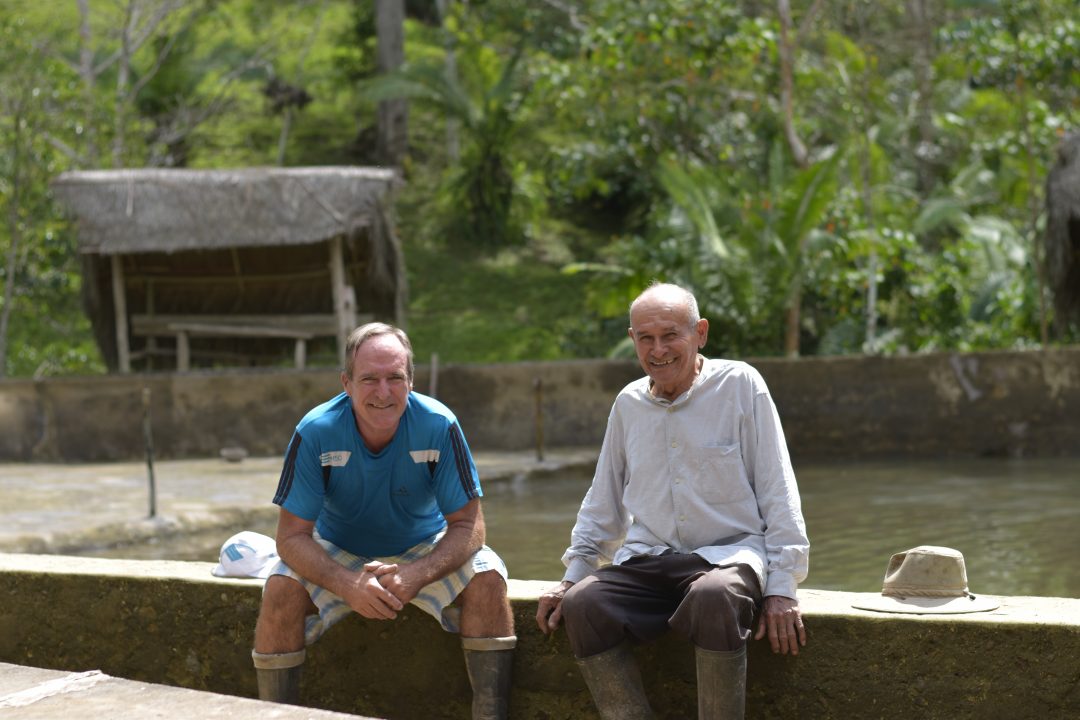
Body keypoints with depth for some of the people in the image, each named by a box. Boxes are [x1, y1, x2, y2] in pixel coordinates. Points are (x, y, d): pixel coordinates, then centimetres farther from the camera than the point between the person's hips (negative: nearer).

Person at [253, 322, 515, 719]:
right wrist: (348, 585, -40)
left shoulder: (439, 426, -22)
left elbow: (468, 526, -19)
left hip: (424, 550, 0)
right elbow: (292, 536, -21)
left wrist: (417, 575, -39)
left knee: (487, 578, -26)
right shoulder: (315, 433, -23)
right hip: (338, 553, 0)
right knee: (281, 588, -28)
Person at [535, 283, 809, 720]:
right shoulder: (628, 404, 13)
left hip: (727, 553, -4)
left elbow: (778, 492, -2)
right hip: (647, 561, 4)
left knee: (715, 597, -38)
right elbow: (603, 501, 23)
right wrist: (573, 574, 12)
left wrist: (781, 586, -9)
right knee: (581, 604, -25)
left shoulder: (739, 384, -1)